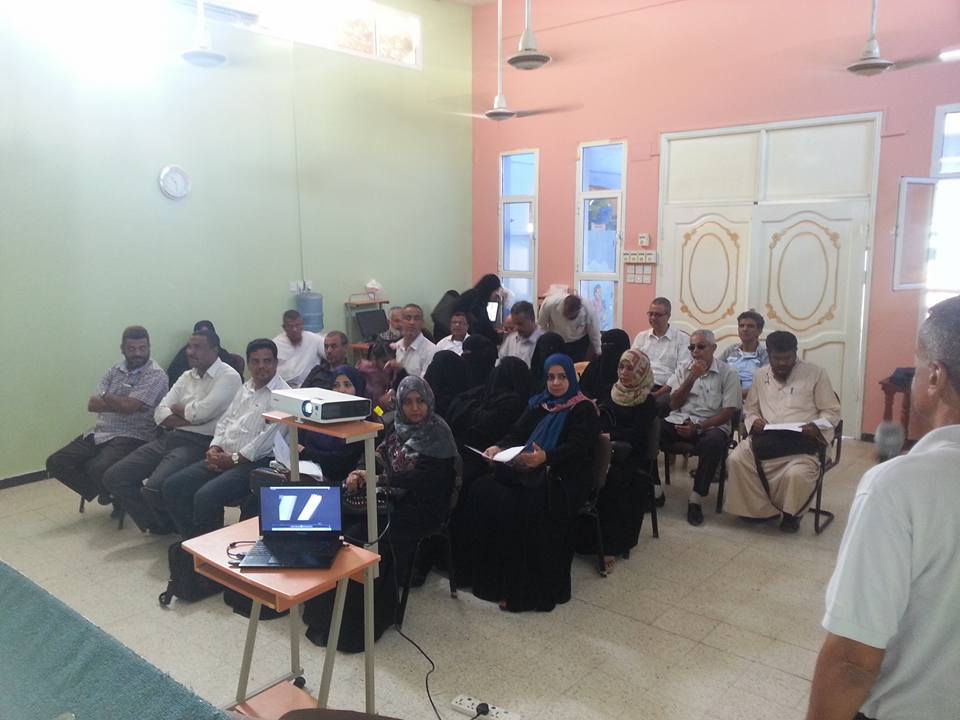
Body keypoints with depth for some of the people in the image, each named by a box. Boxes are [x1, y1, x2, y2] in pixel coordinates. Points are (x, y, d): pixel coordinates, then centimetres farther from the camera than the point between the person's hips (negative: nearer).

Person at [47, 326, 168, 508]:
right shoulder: (115, 370, 13)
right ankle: (101, 492, 12)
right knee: (56, 463, -4)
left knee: (98, 469, -32)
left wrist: (105, 396, 0)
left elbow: (128, 406, -18)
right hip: (98, 433, 7)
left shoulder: (156, 375, -8)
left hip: (132, 437, -7)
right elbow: (92, 404, 5)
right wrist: (120, 403, -10)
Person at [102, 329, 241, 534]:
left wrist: (176, 408, 2)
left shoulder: (228, 376, -6)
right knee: (114, 478, -1)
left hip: (199, 444, -8)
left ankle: (170, 526, 4)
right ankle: (156, 524, 13)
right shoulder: (187, 377, 18)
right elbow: (160, 413, 10)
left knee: (154, 488, -29)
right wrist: (189, 418, -9)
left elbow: (201, 412, -18)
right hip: (170, 438, 8)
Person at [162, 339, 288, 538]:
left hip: (254, 462, -9)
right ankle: (194, 540, 6)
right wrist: (214, 448, 1)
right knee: (172, 486, -3)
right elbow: (224, 421, 20)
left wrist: (234, 459, -13)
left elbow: (269, 437, -17)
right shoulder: (245, 389, 19)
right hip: (222, 457, 9)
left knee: (206, 497, -28)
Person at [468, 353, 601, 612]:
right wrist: (498, 447, -12)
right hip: (529, 470, 6)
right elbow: (517, 432, 10)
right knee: (483, 491, -18)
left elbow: (577, 447, -15)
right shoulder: (538, 403, 18)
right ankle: (491, 577, -13)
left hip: (563, 477, -6)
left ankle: (525, 588, -20)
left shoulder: (584, 409, 0)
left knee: (528, 506, -33)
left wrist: (545, 457, -34)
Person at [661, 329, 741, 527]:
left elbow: (729, 411, -6)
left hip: (711, 425, -3)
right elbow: (674, 404, 3)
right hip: (679, 421, 4)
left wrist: (698, 427, -18)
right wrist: (692, 377, -8)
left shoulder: (728, 373, 0)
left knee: (713, 442, -38)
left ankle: (696, 499, -24)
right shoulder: (684, 369, 11)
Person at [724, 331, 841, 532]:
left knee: (797, 473, -33)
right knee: (736, 460, -23)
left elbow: (832, 412, 3)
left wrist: (816, 426, -17)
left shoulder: (815, 374, 3)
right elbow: (750, 409, 19)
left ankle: (791, 512, 2)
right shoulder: (760, 376, 14)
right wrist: (754, 421, -5)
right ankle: (763, 509, -3)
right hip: (765, 439, 4)